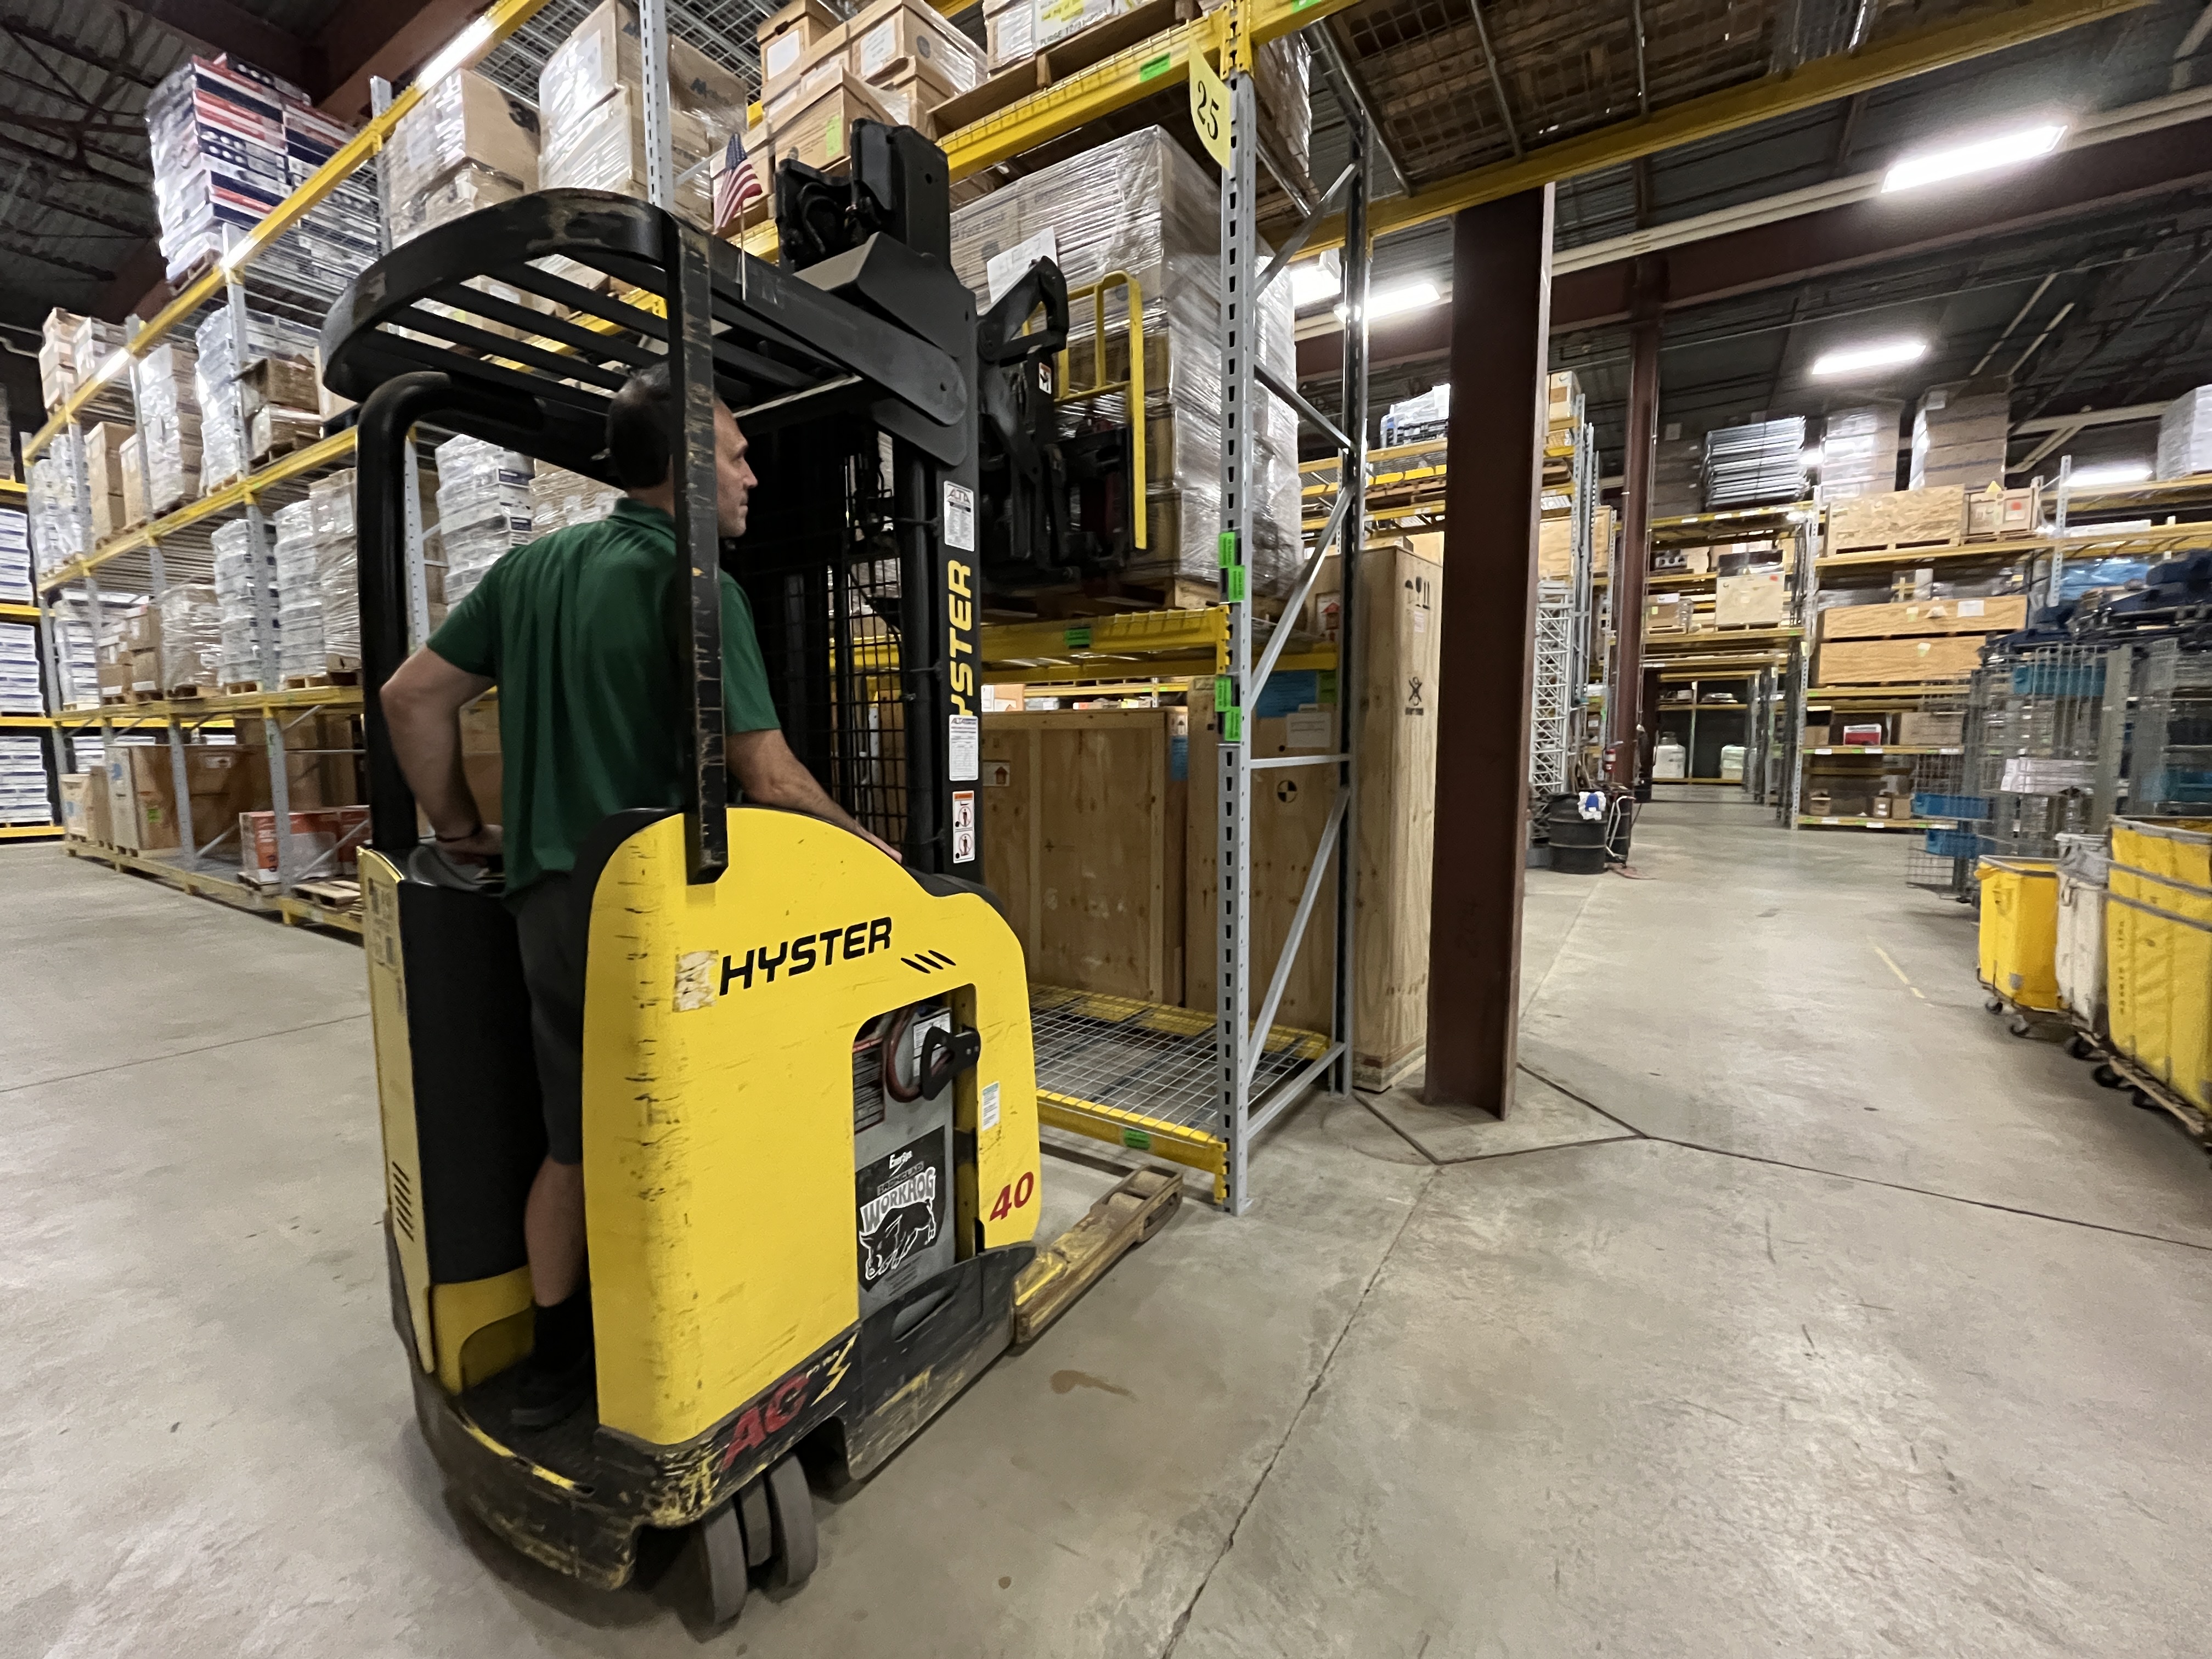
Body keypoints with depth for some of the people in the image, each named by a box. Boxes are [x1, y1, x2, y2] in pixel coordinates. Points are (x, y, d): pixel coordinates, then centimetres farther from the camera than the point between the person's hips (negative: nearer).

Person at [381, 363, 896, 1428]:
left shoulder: (530, 567, 12)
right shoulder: (693, 585, -12)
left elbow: (411, 699, 14)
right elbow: (769, 780, -17)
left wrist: (460, 828, 22)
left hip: (546, 898, 8)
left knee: (573, 1142, 19)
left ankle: (555, 1358, 34)